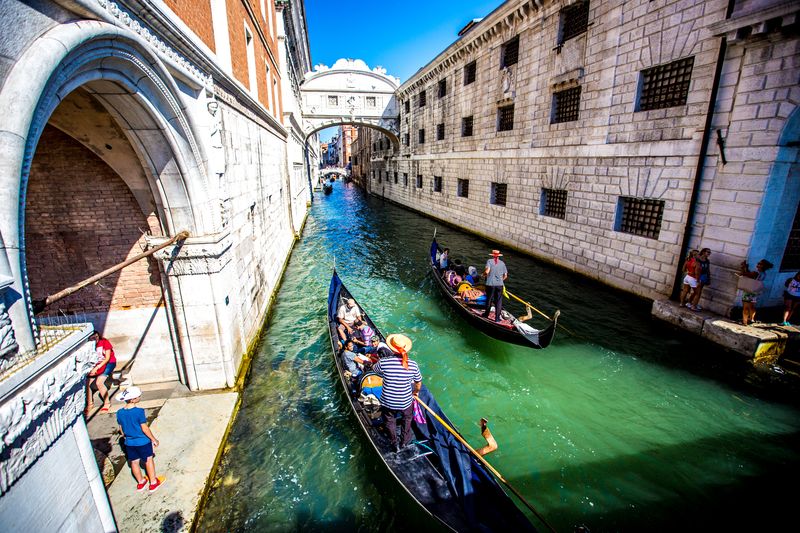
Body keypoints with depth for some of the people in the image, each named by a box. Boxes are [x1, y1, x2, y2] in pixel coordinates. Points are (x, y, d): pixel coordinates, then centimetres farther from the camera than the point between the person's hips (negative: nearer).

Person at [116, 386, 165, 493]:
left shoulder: (120, 413, -7)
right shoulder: (139, 411, -25)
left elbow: (121, 429, 5)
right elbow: (144, 428, -19)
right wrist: (153, 439, -5)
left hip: (129, 443, 5)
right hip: (142, 441, -5)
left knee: (134, 462, 21)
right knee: (148, 460, 13)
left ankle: (140, 482, 39)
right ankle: (153, 482, 25)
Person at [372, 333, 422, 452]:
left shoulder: (383, 363, -24)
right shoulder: (413, 365, -20)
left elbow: (374, 368, 2)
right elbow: (418, 382, -2)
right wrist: (416, 392, 20)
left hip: (388, 402, 0)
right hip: (406, 402, 1)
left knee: (390, 421, 29)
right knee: (407, 419, 32)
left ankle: (395, 444, 45)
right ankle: (405, 441, 49)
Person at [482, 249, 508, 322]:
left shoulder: (489, 261, -5)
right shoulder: (502, 263, 5)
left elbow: (487, 271, -19)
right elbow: (505, 275, 7)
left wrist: (484, 274, 2)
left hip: (490, 284, -1)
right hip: (499, 285, 1)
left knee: (489, 299, 13)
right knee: (498, 301, 6)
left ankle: (486, 314, 29)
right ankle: (497, 318, 6)